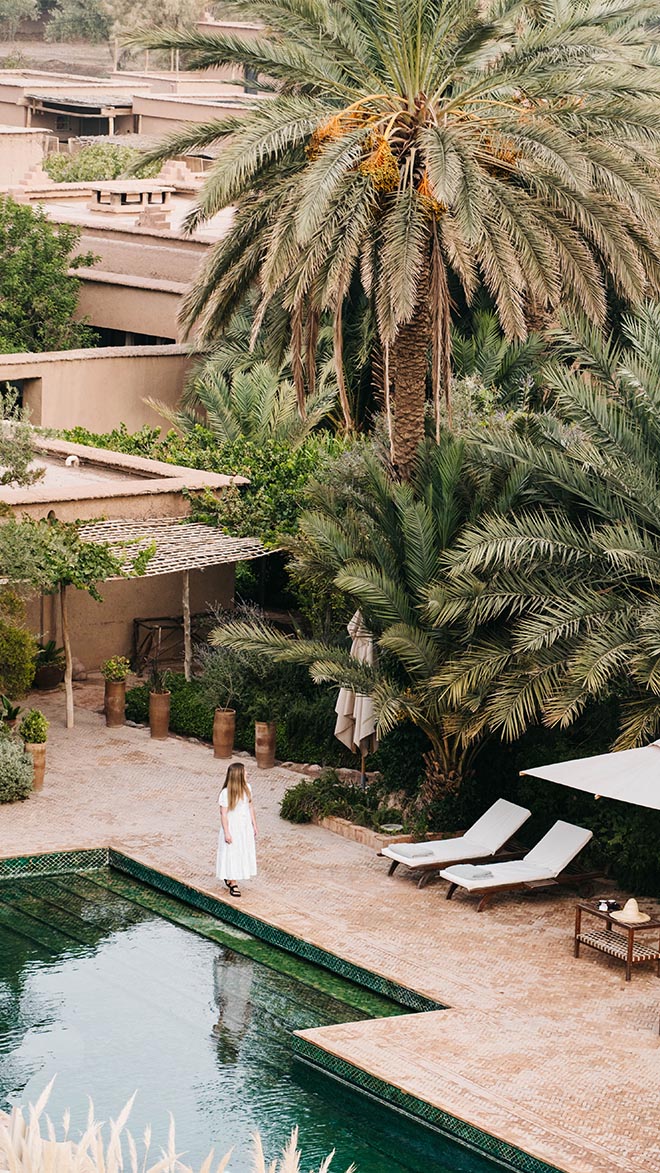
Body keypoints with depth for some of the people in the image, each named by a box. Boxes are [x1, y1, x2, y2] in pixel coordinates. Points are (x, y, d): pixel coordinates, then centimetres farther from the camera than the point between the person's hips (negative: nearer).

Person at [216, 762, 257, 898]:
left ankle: (230, 879, 28)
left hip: (245, 827, 6)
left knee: (243, 853, 12)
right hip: (232, 827, -6)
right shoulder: (226, 793, -20)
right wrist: (226, 833, -15)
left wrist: (254, 825, 11)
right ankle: (233, 884, 14)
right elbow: (223, 814, -15)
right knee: (232, 854, 4)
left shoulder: (247, 787, -2)